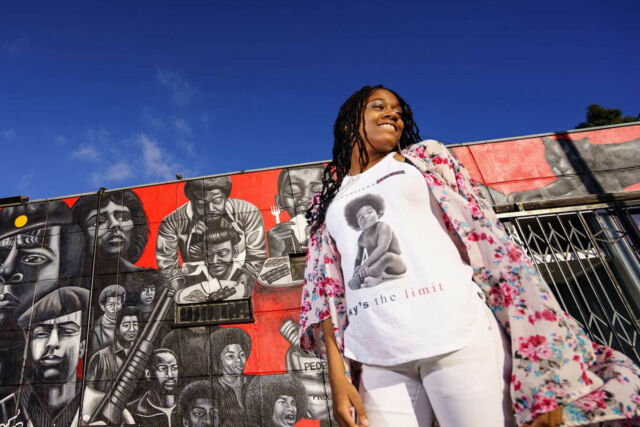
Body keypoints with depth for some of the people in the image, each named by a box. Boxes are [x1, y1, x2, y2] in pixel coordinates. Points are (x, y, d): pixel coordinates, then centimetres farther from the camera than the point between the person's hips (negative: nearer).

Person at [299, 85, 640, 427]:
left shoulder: (426, 157, 13)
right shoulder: (328, 201, 17)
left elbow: (488, 240, 5)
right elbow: (325, 289, 10)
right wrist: (337, 373, 0)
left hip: (459, 336, -1)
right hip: (379, 360, 2)